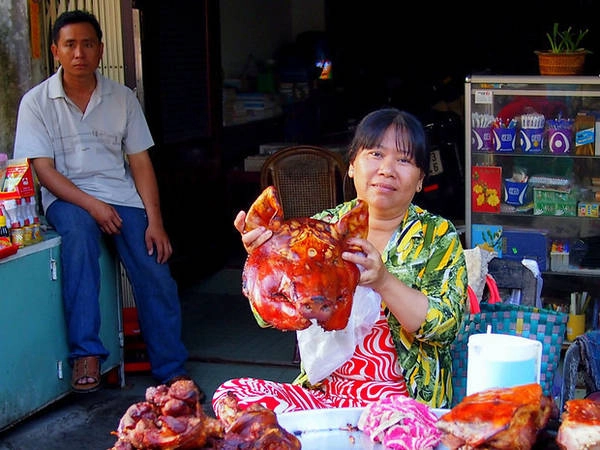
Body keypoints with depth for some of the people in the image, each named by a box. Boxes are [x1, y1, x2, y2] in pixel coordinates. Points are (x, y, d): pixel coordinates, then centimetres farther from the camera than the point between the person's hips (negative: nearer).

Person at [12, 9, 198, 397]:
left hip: (121, 195, 3)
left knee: (155, 272, -18)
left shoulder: (122, 98, 8)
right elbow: (43, 169, -6)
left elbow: (140, 163, 5)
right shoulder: (37, 102, 1)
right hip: (68, 197, -2)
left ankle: (172, 369, -2)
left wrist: (155, 221, -8)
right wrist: (92, 205, -20)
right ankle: (86, 353, -35)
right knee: (79, 230, -37)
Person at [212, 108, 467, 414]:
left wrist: (383, 281, -25)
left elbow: (446, 326, -12)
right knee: (232, 392, -20)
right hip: (323, 391, 4)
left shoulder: (438, 237, 0)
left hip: (403, 400, -4)